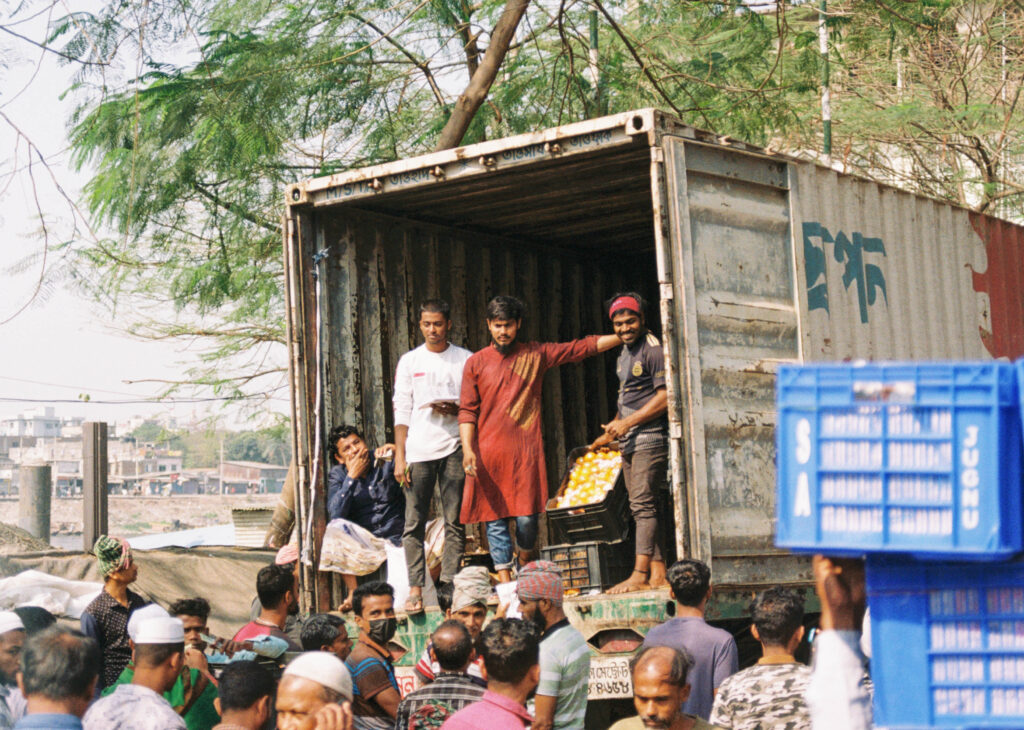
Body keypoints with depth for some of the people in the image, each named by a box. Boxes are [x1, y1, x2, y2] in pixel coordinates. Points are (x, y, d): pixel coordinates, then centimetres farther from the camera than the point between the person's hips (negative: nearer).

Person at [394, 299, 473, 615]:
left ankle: (449, 585, 2)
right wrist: (399, 457, 1)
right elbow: (402, 412, 8)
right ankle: (415, 588, -4)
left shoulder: (465, 360, 9)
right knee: (414, 523, -5)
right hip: (418, 451, 0)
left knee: (455, 521, -2)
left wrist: (456, 409, -10)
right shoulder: (409, 361, 11)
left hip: (454, 449, 0)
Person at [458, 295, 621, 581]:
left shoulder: (536, 354, 10)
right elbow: (467, 411, 4)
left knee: (527, 517, -4)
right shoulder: (476, 363, 8)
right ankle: (505, 581, 4)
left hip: (526, 450, 0)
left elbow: (584, 347, 11)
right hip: (488, 452, 0)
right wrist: (468, 449, -8)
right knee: (495, 519, -1)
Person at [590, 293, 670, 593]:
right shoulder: (624, 354, 19)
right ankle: (658, 573, 7)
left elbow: (665, 398, -16)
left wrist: (628, 422, -16)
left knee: (643, 504, -13)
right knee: (644, 507, 6)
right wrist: (612, 431, 25)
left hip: (650, 437, -9)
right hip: (629, 441, 9)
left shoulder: (653, 350, -10)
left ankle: (640, 574, -16)